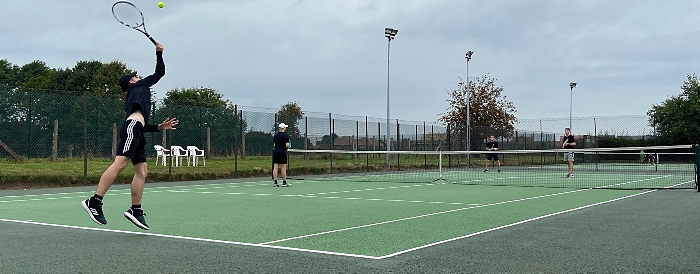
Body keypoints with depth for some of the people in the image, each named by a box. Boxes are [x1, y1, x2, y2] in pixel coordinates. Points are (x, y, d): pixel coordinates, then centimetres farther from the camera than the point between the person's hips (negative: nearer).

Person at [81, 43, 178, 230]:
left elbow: (142, 126, 33)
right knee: (119, 164, -20)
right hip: (132, 127, -10)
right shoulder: (139, 87, 17)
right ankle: (94, 202, -27)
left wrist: (160, 127, 28)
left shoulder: (134, 97, 36)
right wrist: (159, 53, 27)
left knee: (142, 172, 2)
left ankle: (135, 210, -1)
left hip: (136, 131, 10)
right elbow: (160, 72, 16)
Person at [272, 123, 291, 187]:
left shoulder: (275, 135, 11)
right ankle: (284, 182, 4)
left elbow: (274, 144, 11)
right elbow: (287, 145, -13)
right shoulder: (286, 135, -7)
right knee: (283, 168, 0)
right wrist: (286, 148, 6)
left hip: (275, 151, 6)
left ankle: (275, 182, 1)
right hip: (282, 152, -6)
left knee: (275, 168, 2)